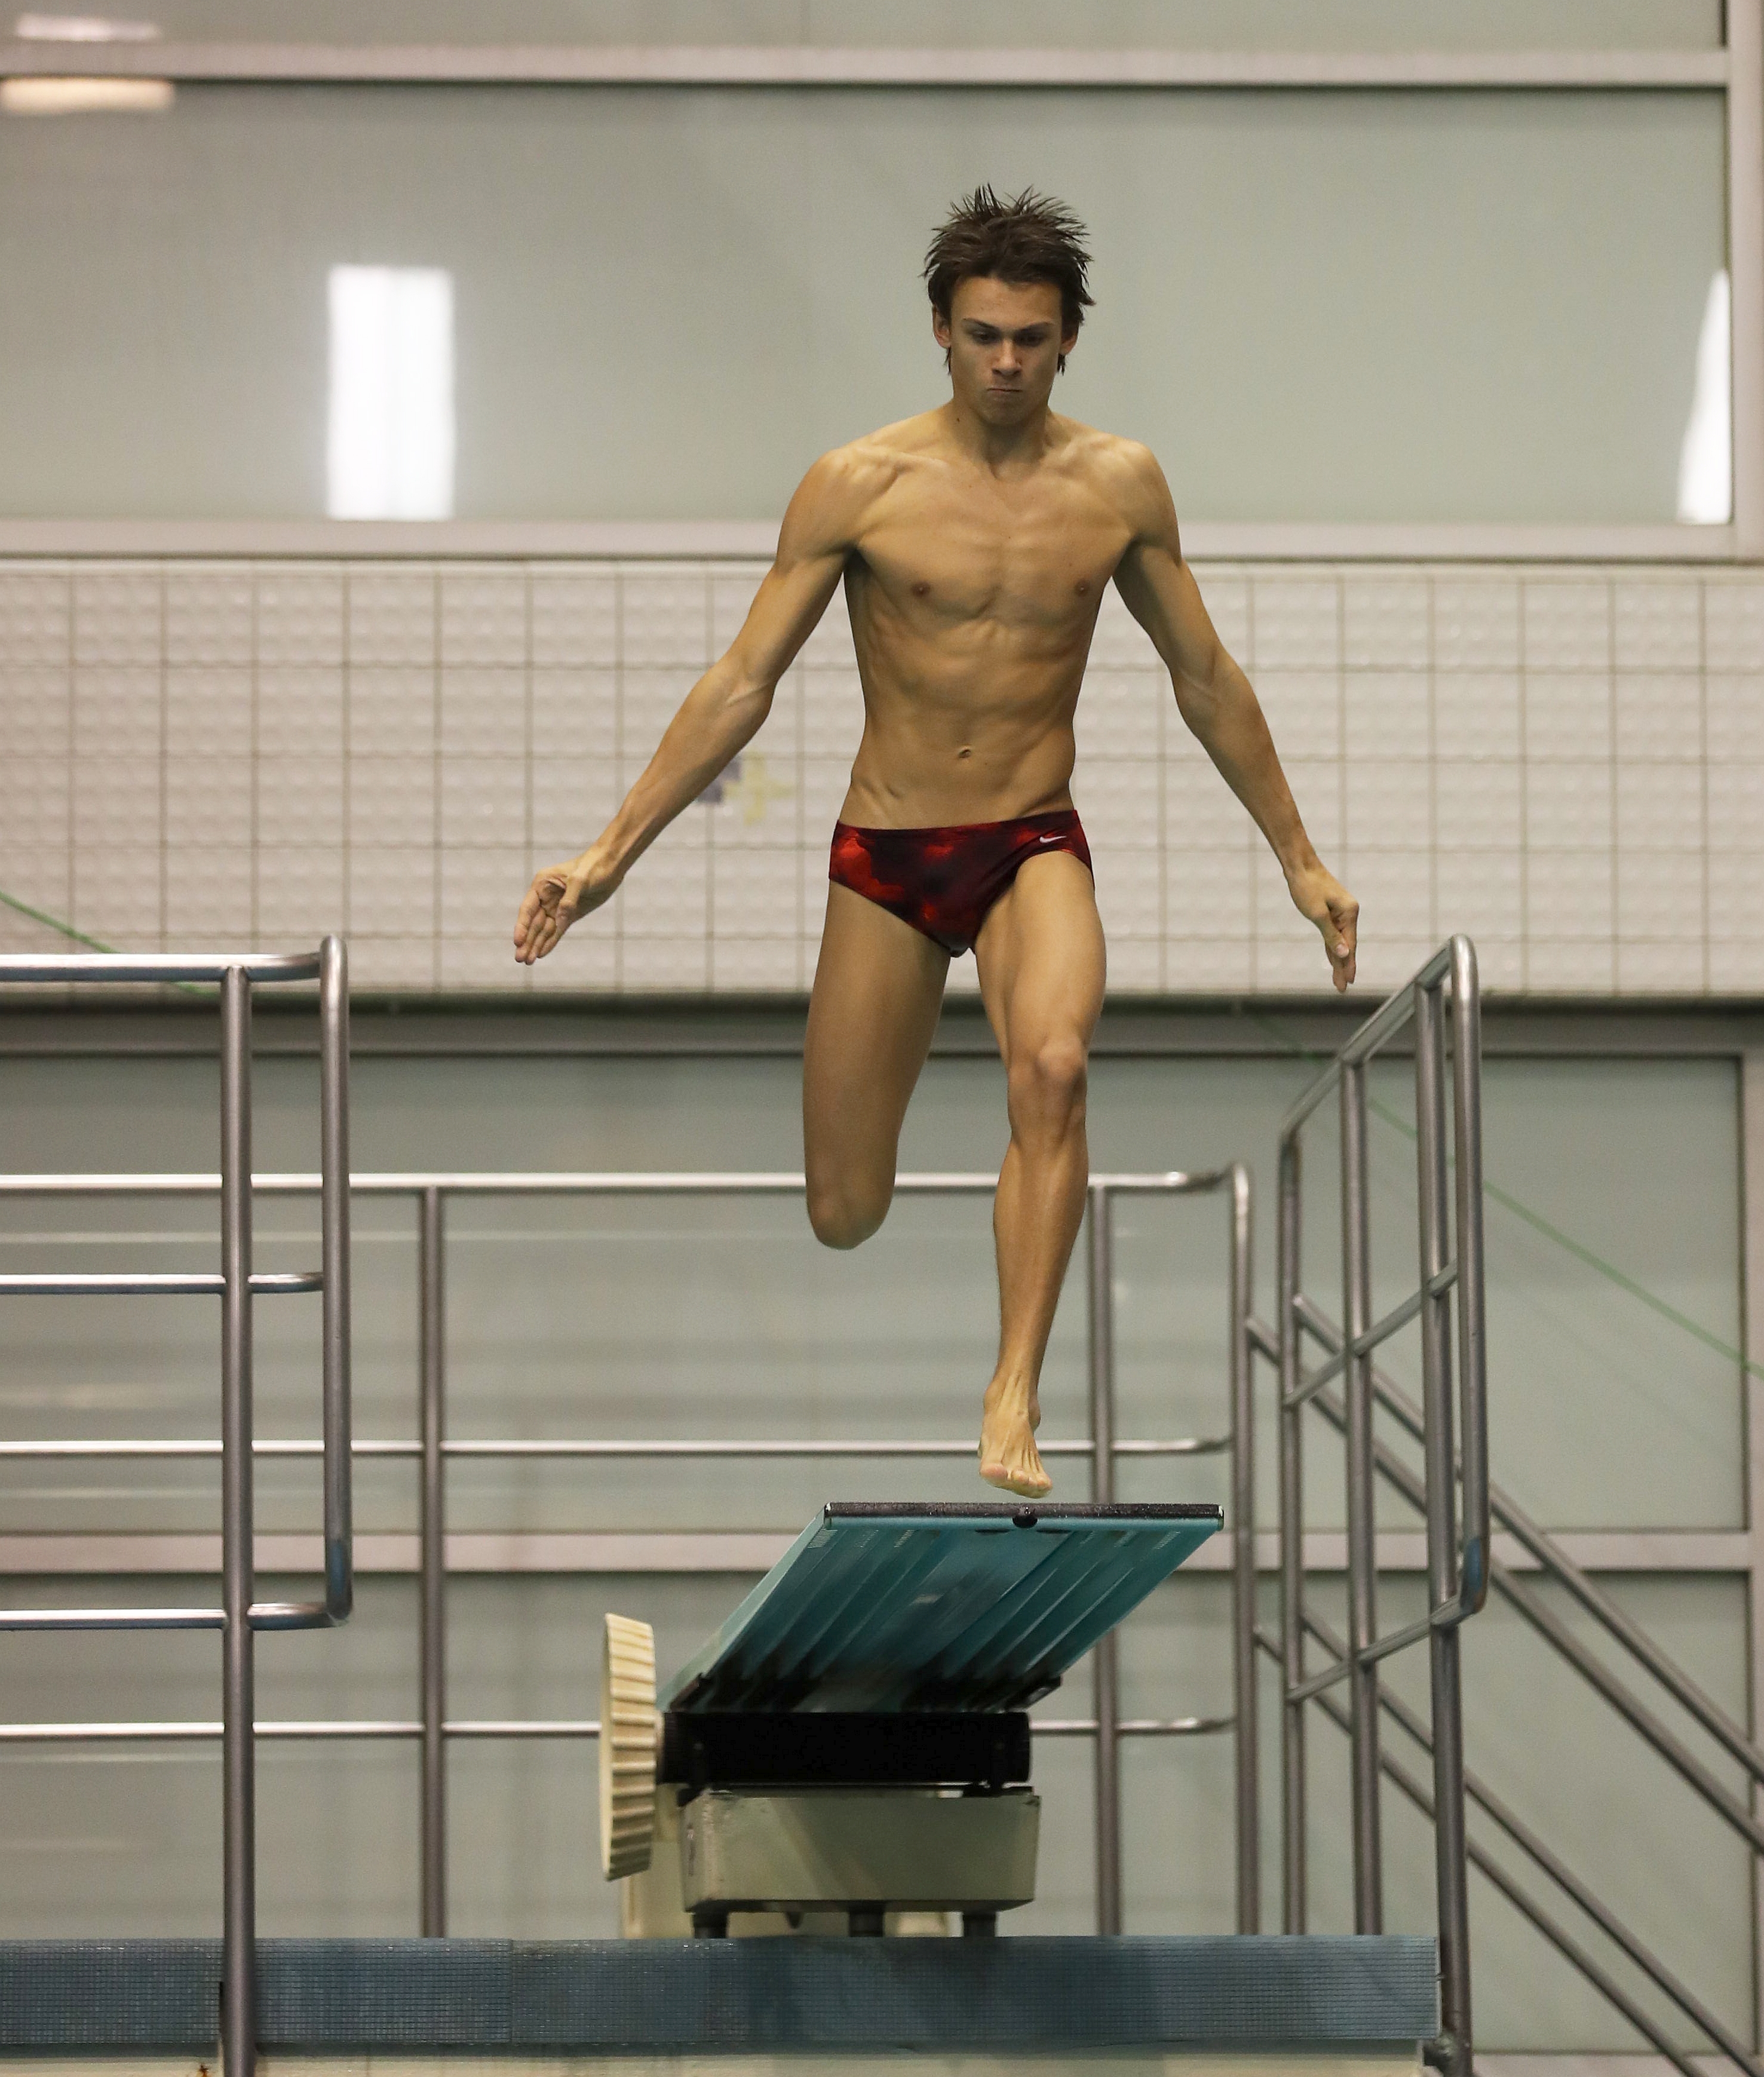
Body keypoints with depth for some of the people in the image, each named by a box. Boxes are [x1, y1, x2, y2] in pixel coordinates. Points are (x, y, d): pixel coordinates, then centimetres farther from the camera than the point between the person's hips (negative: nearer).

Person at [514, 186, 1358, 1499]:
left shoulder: (1117, 485, 0)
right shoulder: (861, 486, -6)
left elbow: (1207, 680, 12)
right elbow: (741, 688, -2)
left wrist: (1300, 859, 15)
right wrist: (609, 856, -7)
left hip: (1035, 847, 0)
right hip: (886, 854, 0)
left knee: (1053, 1068, -33)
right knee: (845, 1218, 2)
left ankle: (1015, 1398, -30)